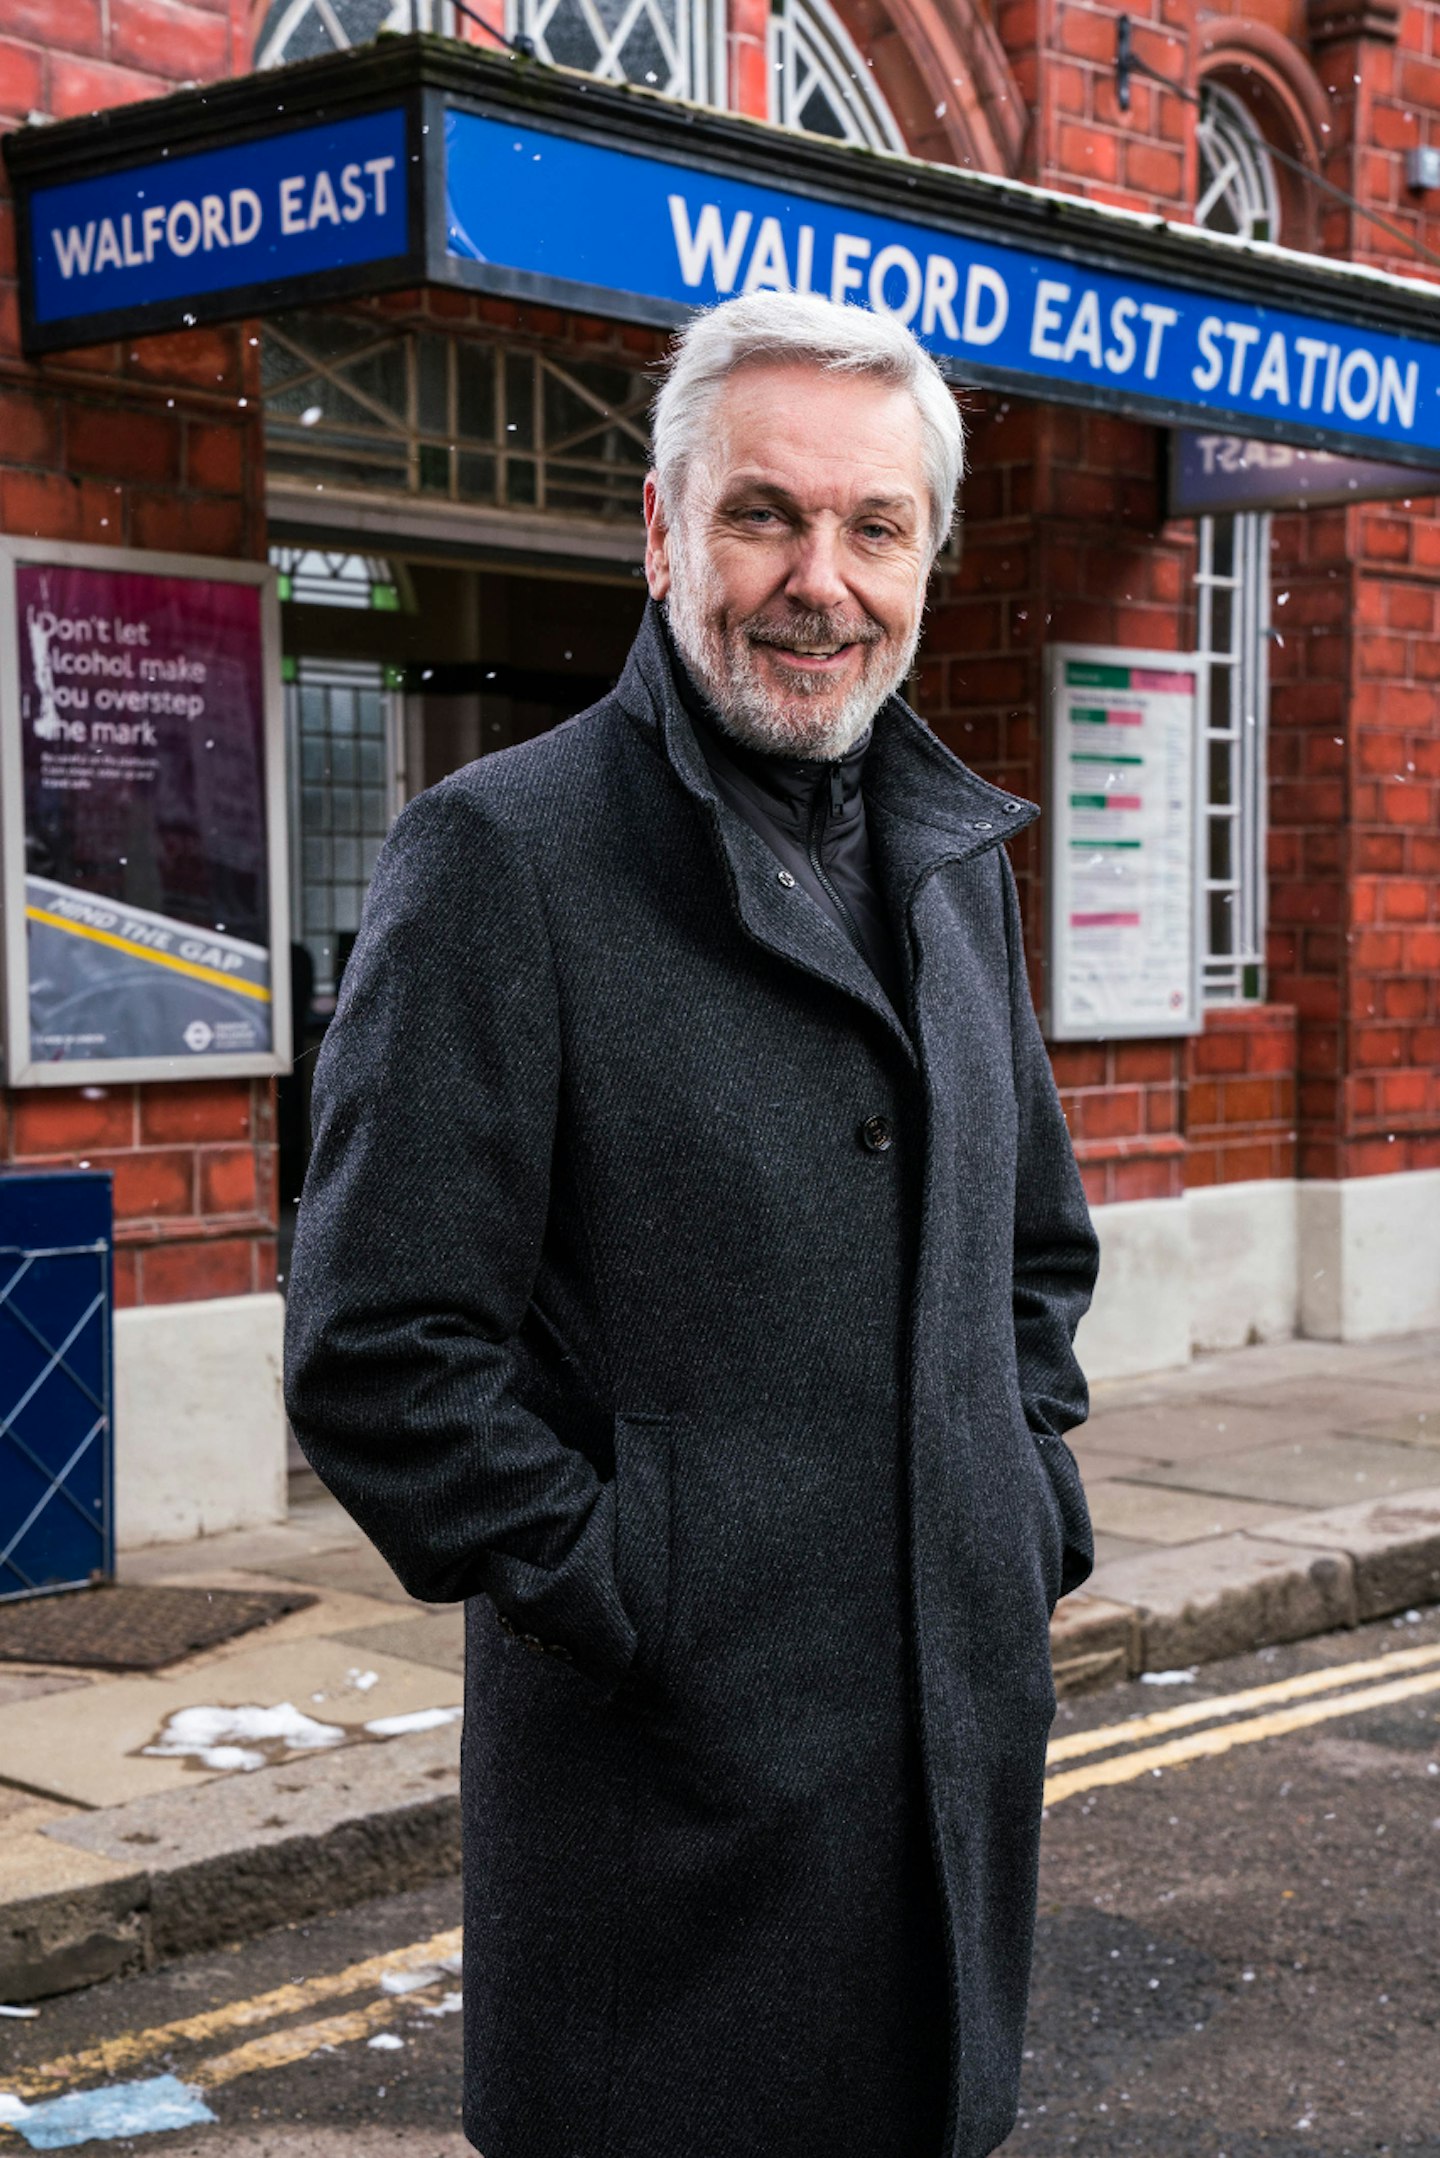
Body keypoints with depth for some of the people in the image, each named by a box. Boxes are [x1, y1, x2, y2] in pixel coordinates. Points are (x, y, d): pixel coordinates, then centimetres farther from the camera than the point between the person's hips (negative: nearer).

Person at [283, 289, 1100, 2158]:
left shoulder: (956, 861, 11)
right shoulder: (504, 853, -11)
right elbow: (379, 1355, -16)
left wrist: (1032, 1501, 11)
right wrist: (622, 1606, -14)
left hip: (968, 1734, 7)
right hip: (675, 1775, -6)